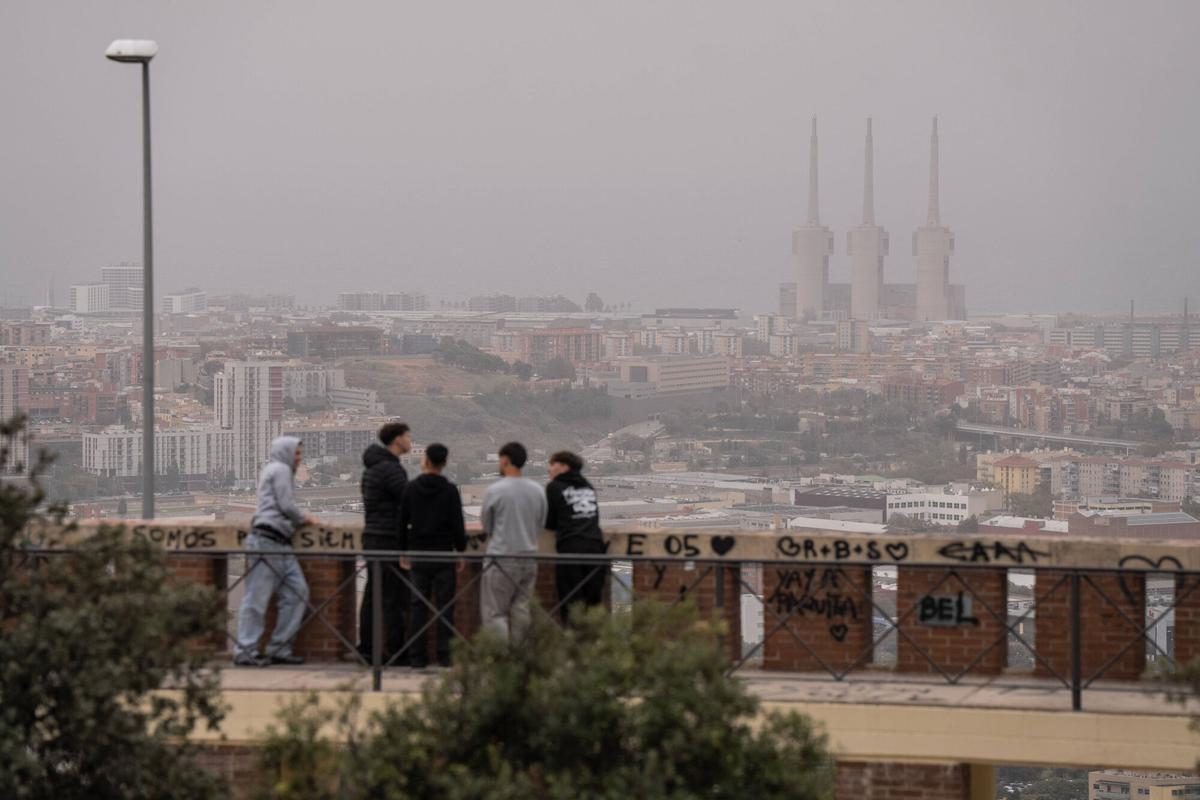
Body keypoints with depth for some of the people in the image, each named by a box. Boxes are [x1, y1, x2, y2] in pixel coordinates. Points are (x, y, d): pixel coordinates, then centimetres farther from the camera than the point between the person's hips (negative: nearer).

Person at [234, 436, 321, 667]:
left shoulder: (274, 470, 26)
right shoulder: (280, 470, -4)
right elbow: (286, 506, -11)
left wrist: (303, 517, 14)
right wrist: (305, 519, 5)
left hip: (281, 545, 10)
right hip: (267, 541, -10)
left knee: (297, 592, 6)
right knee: (257, 598, -8)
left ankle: (279, 649, 7)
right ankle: (245, 651, -7)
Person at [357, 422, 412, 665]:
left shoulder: (371, 466, 15)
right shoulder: (390, 469, -16)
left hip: (371, 536, 9)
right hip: (389, 538, -9)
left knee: (373, 595, 10)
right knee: (395, 598, -7)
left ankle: (366, 648, 10)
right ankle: (397, 652, -7)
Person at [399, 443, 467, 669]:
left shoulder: (411, 489, 1)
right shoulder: (450, 490, -4)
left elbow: (402, 523, 4)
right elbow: (457, 525, -5)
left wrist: (404, 552, 13)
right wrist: (461, 551, 5)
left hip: (418, 555, 2)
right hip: (443, 554, -2)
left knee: (419, 605, 4)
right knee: (444, 605, 2)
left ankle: (417, 656, 2)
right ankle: (444, 655, -2)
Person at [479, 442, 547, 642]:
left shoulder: (495, 491, -11)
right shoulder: (538, 491, 4)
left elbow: (486, 525, 2)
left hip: (502, 558, -6)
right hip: (529, 556, 6)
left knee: (493, 613, -3)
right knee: (521, 610, 12)